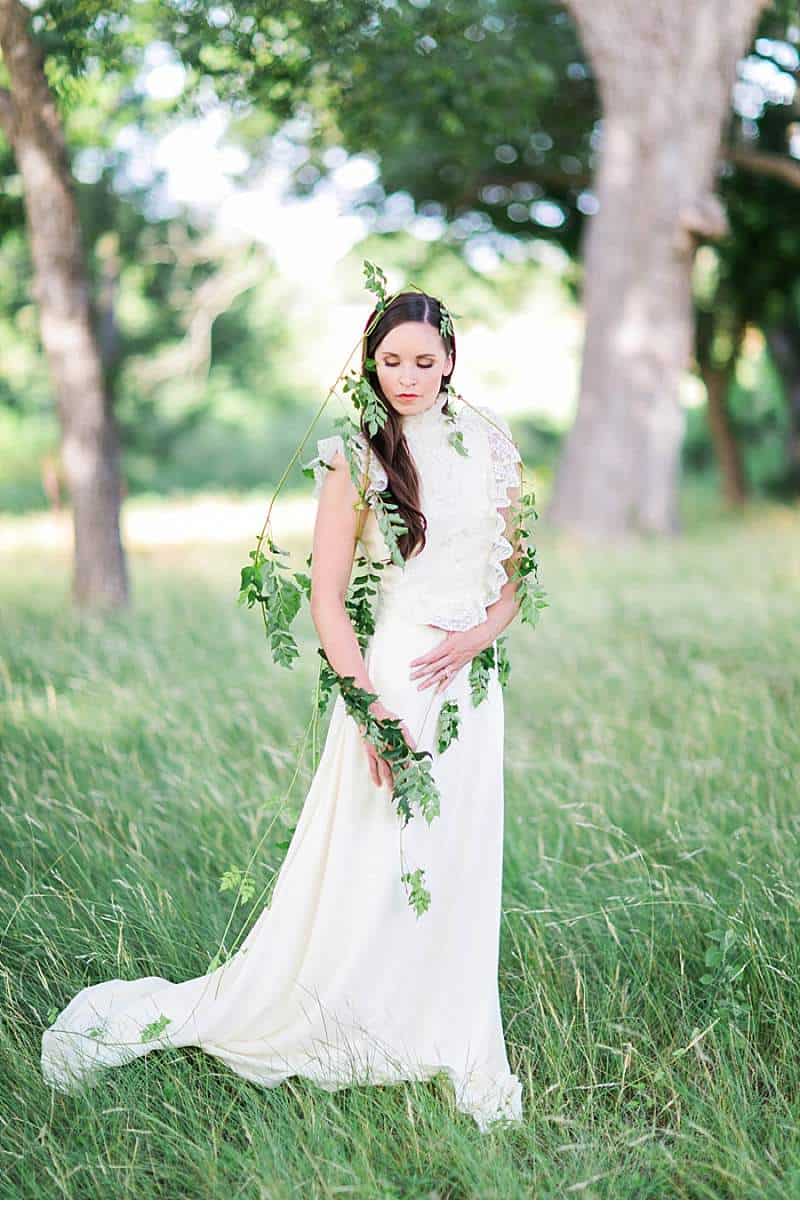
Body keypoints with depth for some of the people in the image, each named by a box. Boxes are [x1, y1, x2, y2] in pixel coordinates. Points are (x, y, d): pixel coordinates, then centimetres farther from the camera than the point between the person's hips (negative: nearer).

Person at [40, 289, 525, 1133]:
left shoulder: (490, 445, 7)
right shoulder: (358, 455, -6)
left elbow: (520, 571, 13)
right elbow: (326, 598, -9)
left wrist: (482, 632, -8)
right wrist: (372, 713, -16)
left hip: (469, 679, 4)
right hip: (387, 678, -4)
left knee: (460, 875, 10)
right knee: (359, 880, -1)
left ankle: (462, 1056, 24)